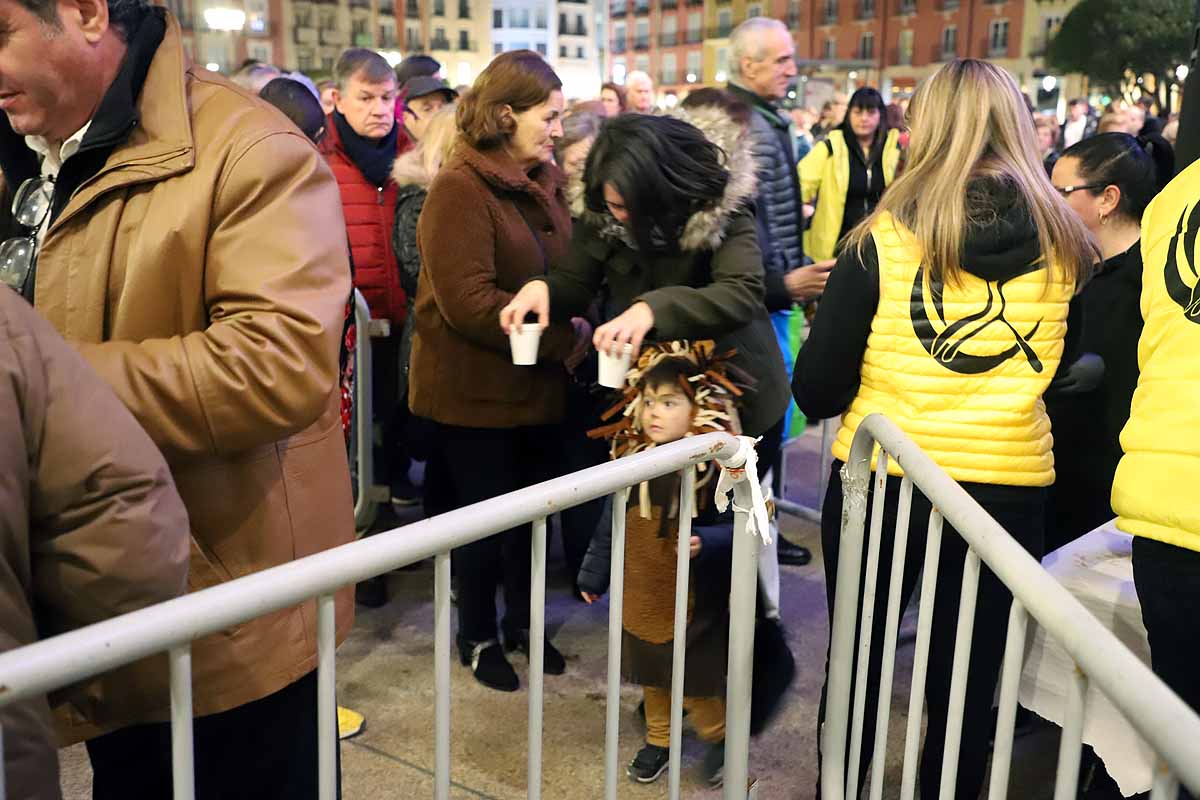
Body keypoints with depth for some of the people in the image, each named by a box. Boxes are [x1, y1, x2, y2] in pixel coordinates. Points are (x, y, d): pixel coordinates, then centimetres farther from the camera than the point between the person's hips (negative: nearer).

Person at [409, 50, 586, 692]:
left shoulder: (545, 181, 7)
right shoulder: (459, 188, -16)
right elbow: (469, 302, -23)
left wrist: (577, 325, -7)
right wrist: (565, 339, -20)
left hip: (538, 382, 6)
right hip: (476, 387, -6)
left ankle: (521, 621, 36)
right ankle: (478, 637, 29)